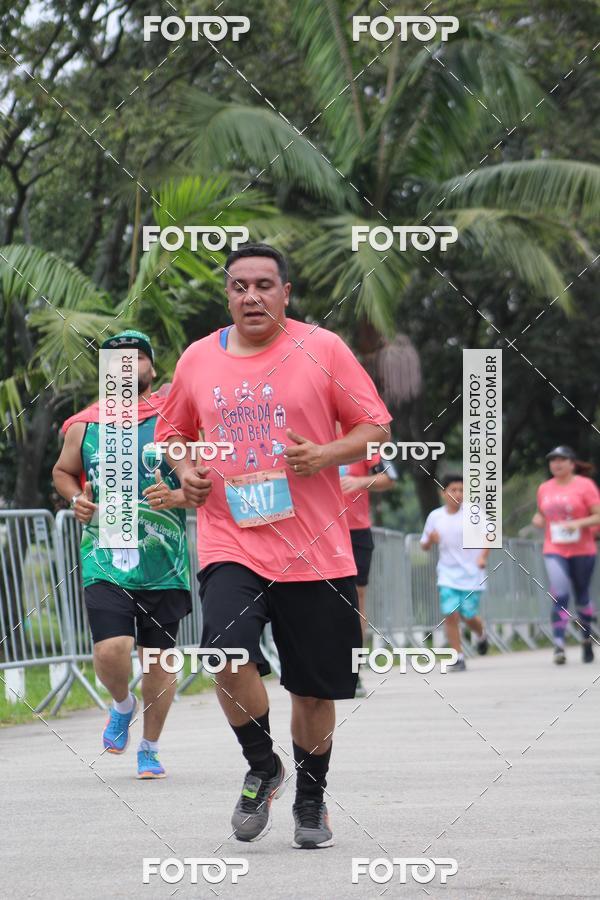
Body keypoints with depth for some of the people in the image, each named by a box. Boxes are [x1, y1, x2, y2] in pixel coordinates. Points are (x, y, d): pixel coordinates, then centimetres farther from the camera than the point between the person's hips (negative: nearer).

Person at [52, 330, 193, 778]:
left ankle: (150, 748, 24)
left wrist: (176, 497, -18)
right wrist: (76, 499, 3)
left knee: (158, 657, 6)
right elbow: (62, 470, 24)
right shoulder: (84, 426, 6)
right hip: (105, 560, 0)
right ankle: (122, 704, 18)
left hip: (163, 563, 0)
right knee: (111, 650, -16)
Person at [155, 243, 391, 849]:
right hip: (230, 543, 1)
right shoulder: (199, 359, 7)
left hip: (315, 549, -1)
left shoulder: (322, 349, -1)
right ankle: (262, 767, 1)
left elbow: (375, 428, 2)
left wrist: (326, 454, -15)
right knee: (228, 653, -24)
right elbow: (173, 430, 23)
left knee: (314, 686, 7)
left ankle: (310, 799, 30)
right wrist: (185, 469, 2)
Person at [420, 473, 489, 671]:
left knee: (468, 616, 2)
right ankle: (458, 657, -1)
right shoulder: (435, 517, 4)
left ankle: (481, 635, 37)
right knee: (450, 615, -10)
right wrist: (430, 539, -10)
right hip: (447, 575, 2)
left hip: (472, 575, -2)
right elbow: (424, 545, 14)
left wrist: (483, 556, -30)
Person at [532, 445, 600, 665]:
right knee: (560, 596, -15)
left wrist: (579, 523, -21)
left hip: (582, 550, -2)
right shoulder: (544, 489, 9)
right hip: (554, 551, 2)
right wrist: (538, 520, 1)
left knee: (581, 596, 10)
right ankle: (559, 646, -18)